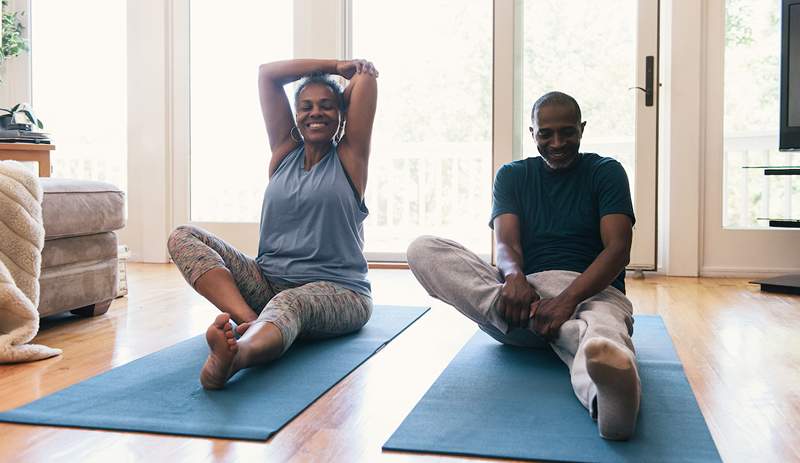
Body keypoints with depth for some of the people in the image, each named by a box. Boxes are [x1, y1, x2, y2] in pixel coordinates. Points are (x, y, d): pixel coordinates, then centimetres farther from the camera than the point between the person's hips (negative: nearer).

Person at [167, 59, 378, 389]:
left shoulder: (348, 157, 5)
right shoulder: (285, 152, 15)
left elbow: (367, 76, 2)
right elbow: (266, 73, 14)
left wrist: (359, 72, 24)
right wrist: (336, 66, 17)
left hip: (336, 291, -4)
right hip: (269, 283, 5)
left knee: (289, 303, -41)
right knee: (182, 237, -12)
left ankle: (234, 355, -75)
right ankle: (250, 320, -37)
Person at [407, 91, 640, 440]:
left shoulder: (606, 172, 8)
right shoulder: (512, 176, 15)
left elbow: (618, 249, -7)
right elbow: (506, 243, -1)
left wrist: (568, 300, -27)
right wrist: (513, 275, -29)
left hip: (591, 290, -3)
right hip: (526, 291, 3)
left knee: (602, 331, -43)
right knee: (423, 250, -18)